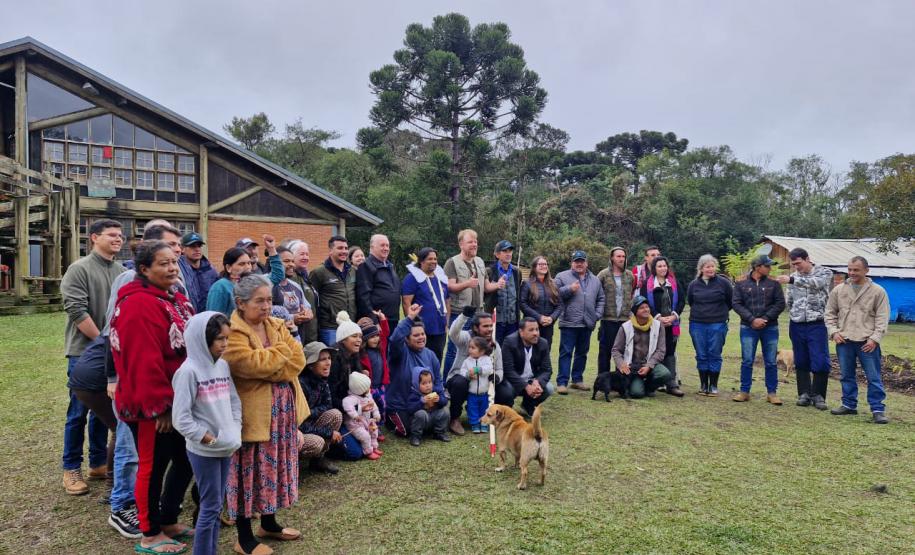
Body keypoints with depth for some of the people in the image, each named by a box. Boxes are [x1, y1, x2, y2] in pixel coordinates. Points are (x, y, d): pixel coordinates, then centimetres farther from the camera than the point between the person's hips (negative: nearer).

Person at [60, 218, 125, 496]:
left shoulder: (122, 271, 6)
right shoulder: (79, 269, -9)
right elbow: (77, 311, -15)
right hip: (85, 352, -5)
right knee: (79, 412, 3)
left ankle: (98, 463, 26)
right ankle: (71, 468, 17)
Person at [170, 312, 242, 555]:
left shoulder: (223, 365, 5)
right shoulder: (189, 370, -16)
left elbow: (235, 401, 10)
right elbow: (180, 418, -17)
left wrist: (234, 434, -1)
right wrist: (209, 438, -14)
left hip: (225, 447, 7)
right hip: (203, 450, -7)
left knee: (216, 505, 15)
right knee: (211, 506, 1)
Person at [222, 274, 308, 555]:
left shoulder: (277, 326, 10)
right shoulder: (232, 333, -13)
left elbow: (298, 360, -1)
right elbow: (253, 364, -27)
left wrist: (268, 369, -15)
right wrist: (283, 351, -14)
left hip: (282, 410, 7)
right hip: (252, 414, -7)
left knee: (274, 467, 17)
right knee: (249, 472, 2)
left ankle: (269, 523, 34)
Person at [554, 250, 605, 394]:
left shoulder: (595, 280, 15)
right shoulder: (562, 277, 1)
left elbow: (601, 299, 18)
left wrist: (597, 314, 6)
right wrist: (569, 289, -16)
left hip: (587, 323, 5)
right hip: (569, 323, -5)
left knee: (582, 353, 13)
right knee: (566, 353, -5)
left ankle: (577, 379, 24)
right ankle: (561, 382, -2)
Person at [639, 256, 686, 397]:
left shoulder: (674, 283, 11)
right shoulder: (647, 284, 1)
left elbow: (682, 301, 8)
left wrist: (673, 316, -7)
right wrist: (658, 317, -12)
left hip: (671, 324, 3)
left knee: (670, 353, 3)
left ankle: (672, 384, 5)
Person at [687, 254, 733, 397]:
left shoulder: (723, 282, -3)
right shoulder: (693, 284, 4)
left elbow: (731, 301, 7)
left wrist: (720, 312, 11)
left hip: (717, 325, -2)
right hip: (697, 325, 2)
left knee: (714, 355, 2)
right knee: (701, 356, 5)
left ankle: (713, 386, 11)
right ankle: (703, 385, 15)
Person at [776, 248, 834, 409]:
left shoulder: (825, 272, -1)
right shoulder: (793, 277, 9)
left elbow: (815, 283, -25)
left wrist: (792, 280, -33)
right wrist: (793, 315, 7)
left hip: (817, 325, -4)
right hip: (797, 325, 4)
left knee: (820, 362, -5)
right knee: (801, 362, 8)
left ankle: (818, 395, 9)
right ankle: (804, 394, 16)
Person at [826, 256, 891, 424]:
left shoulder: (877, 291, -1)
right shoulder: (839, 290, 7)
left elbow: (882, 318, -2)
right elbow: (830, 313, 13)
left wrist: (875, 338, -10)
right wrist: (834, 331, -1)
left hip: (867, 342, -3)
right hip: (844, 341, 3)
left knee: (873, 377, 0)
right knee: (847, 376, 12)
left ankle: (878, 409, 6)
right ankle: (849, 405, 24)